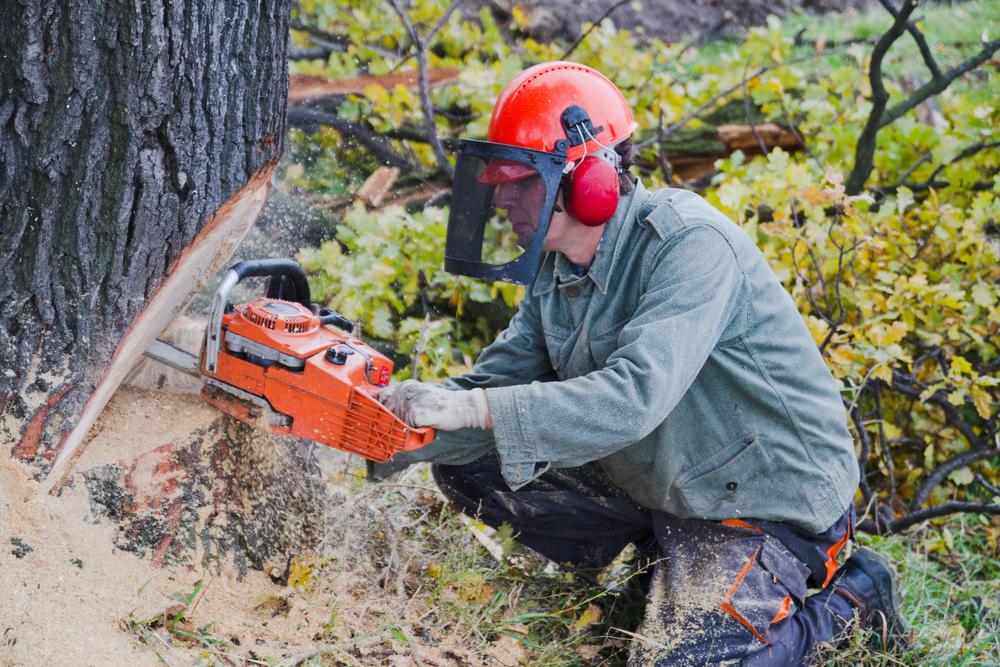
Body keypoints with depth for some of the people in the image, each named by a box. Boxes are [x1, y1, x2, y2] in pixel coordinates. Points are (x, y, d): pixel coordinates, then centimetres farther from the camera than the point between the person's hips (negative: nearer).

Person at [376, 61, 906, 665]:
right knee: (469, 467, 2)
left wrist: (468, 408, -42)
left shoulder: (690, 244, -28)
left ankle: (850, 596, 6)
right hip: (652, 477, 8)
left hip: (767, 496, -8)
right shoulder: (557, 264, -1)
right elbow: (499, 384, -2)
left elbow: (635, 396, -39)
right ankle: (675, 567, 12)